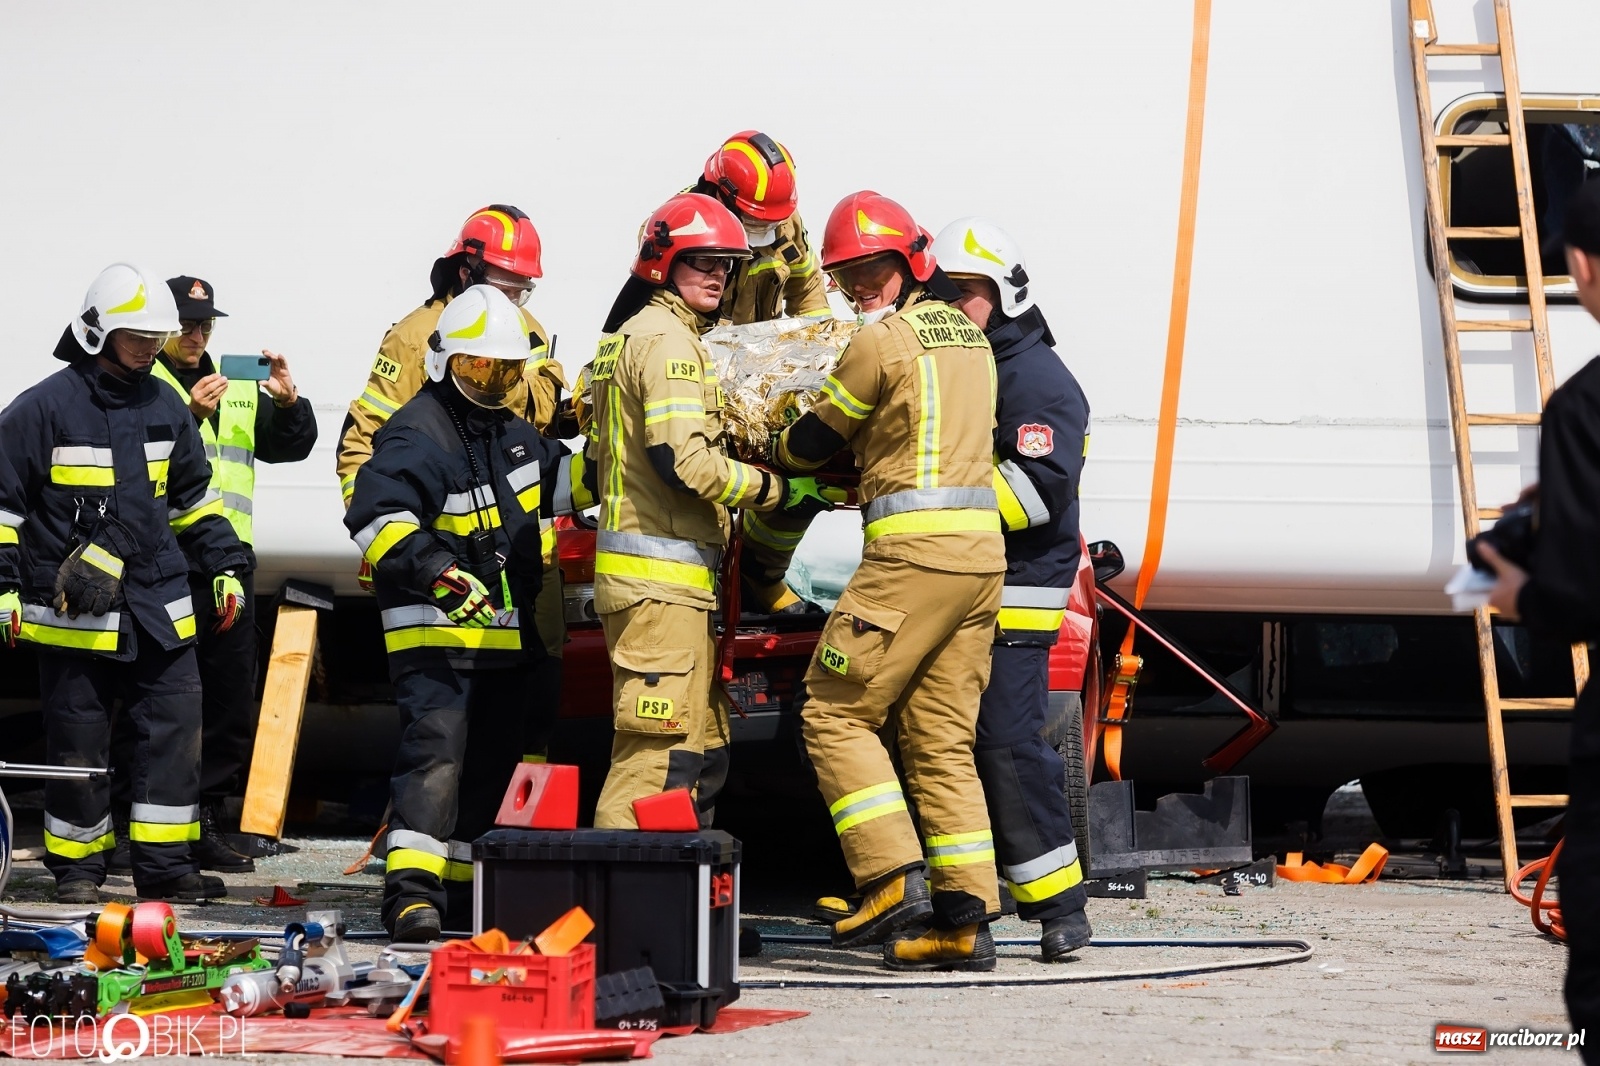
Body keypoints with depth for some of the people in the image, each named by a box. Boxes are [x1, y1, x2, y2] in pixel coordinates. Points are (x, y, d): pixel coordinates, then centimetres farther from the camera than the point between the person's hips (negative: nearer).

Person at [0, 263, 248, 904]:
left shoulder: (166, 407, 11)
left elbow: (195, 499, 23)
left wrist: (224, 567, 18)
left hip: (158, 610, 5)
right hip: (73, 611, -5)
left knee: (177, 731, 1)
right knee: (79, 743, 2)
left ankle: (164, 864, 9)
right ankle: (77, 868, 13)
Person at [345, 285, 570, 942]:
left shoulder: (512, 432, 15)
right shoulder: (418, 436, -15)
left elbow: (562, 479, 34)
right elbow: (376, 517, -30)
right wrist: (437, 572, -39)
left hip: (507, 634, 9)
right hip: (435, 628, -9)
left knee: (489, 764, 13)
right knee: (436, 751, -21)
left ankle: (459, 889, 24)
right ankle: (412, 894, -28)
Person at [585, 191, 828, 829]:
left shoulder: (625, 339, 22)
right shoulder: (669, 341, -11)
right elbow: (685, 462, -21)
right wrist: (782, 489, -11)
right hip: (662, 577, -11)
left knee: (701, 752, 15)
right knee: (660, 753, -12)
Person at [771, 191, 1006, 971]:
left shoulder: (881, 341, -6)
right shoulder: (969, 337, 18)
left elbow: (818, 439, 4)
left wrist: (778, 457, 26)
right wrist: (857, 475, 31)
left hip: (913, 551, -8)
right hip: (981, 549, 8)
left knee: (836, 713, -1)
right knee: (942, 739, 8)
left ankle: (893, 881, -11)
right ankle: (965, 917, 2)